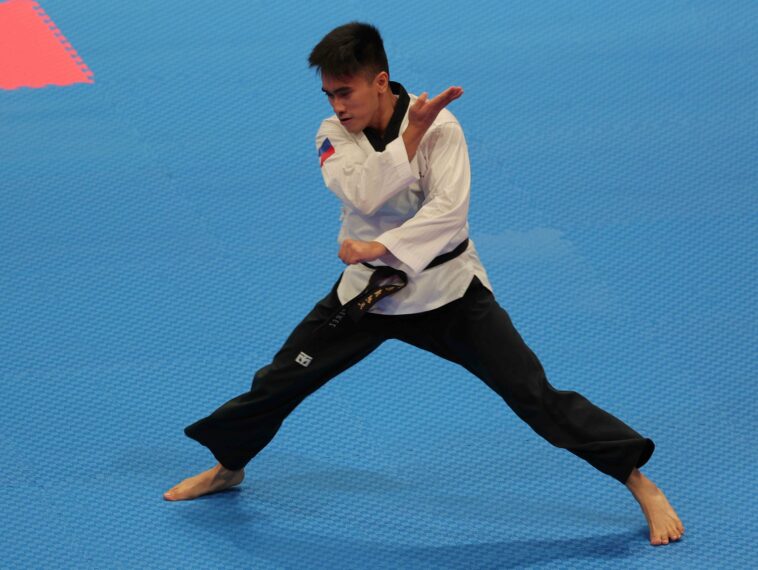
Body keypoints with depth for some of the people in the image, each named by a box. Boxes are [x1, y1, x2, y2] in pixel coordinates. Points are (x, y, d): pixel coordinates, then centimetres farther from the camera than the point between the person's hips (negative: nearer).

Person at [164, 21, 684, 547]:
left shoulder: (438, 126, -17)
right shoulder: (334, 135, -6)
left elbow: (449, 210, -28)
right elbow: (364, 194, -24)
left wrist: (382, 247, -38)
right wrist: (412, 134, -29)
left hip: (444, 284, -4)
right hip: (368, 287, 4)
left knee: (534, 394, -10)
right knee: (279, 381, 8)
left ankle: (641, 485, -5)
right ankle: (228, 467, 35)